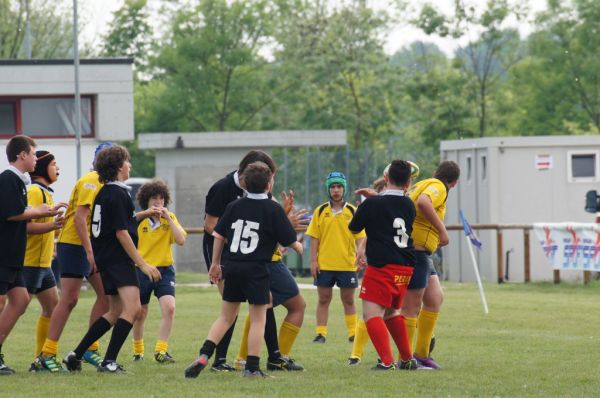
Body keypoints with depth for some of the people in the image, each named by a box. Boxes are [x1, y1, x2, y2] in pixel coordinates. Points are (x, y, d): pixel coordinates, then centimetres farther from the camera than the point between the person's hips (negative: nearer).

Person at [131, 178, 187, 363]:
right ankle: (137, 351, 32)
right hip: (142, 270, -1)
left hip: (165, 270, 1)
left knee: (169, 308, -20)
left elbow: (181, 240, -10)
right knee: (140, 313, 10)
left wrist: (168, 218, -15)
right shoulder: (138, 219, -3)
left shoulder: (170, 218, 2)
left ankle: (161, 351, -14)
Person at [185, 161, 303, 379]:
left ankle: (203, 356, 0)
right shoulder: (274, 210, -5)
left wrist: (215, 264, 18)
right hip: (257, 270, -4)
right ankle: (252, 367, 2)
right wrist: (299, 247, 21)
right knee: (258, 319, 5)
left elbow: (218, 235, 9)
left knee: (226, 316, 14)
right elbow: (290, 240, -2)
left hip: (232, 268, 4)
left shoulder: (234, 206, 7)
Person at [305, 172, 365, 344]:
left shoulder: (352, 211, 1)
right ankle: (321, 333, 9)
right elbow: (314, 238, 4)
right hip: (324, 265, 1)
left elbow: (360, 237, -1)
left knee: (348, 300, 7)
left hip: (347, 264, -1)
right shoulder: (320, 211, 3)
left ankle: (353, 333, 13)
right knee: (323, 299, 4)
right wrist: (313, 261, -2)